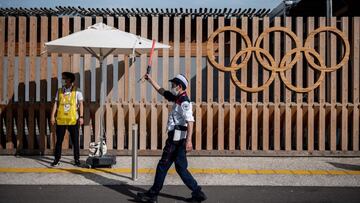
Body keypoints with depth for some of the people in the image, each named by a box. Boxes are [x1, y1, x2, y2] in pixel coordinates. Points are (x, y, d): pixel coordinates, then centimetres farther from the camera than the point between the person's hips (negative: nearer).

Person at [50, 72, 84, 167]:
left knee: (75, 141, 3)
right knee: (59, 141, 5)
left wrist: (81, 117, -8)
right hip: (61, 120, 2)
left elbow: (81, 104, -1)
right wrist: (52, 116, -3)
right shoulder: (59, 91, 9)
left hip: (73, 120, -2)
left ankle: (77, 160, 12)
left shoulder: (76, 91, 1)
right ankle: (57, 159, 13)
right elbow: (56, 103, 6)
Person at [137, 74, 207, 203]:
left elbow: (190, 121, -24)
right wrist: (150, 80, 33)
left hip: (176, 138, -10)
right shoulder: (177, 98, 15)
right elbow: (162, 91, 29)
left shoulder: (184, 102, -14)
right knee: (181, 168, 11)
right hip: (177, 139, 10)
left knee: (163, 165, -1)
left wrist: (189, 140, -32)